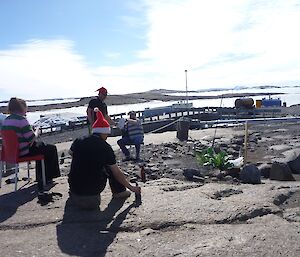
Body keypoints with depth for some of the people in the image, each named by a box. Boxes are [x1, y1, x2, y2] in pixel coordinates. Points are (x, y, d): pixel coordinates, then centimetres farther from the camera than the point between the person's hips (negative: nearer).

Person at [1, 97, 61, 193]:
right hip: (23, 152, -9)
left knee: (41, 145, 30)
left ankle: (40, 178, 34)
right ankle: (48, 177, 21)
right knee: (51, 149, 8)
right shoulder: (21, 119, -21)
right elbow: (31, 138, -22)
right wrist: (36, 132, -2)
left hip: (12, 151, 9)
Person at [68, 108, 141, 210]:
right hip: (94, 189, -3)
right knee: (109, 166, 15)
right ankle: (119, 191, 19)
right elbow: (117, 173, -4)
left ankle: (74, 194, 31)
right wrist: (132, 188, 8)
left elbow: (71, 153, 22)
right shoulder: (106, 148, -9)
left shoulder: (78, 141, -2)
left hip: (75, 187, 3)